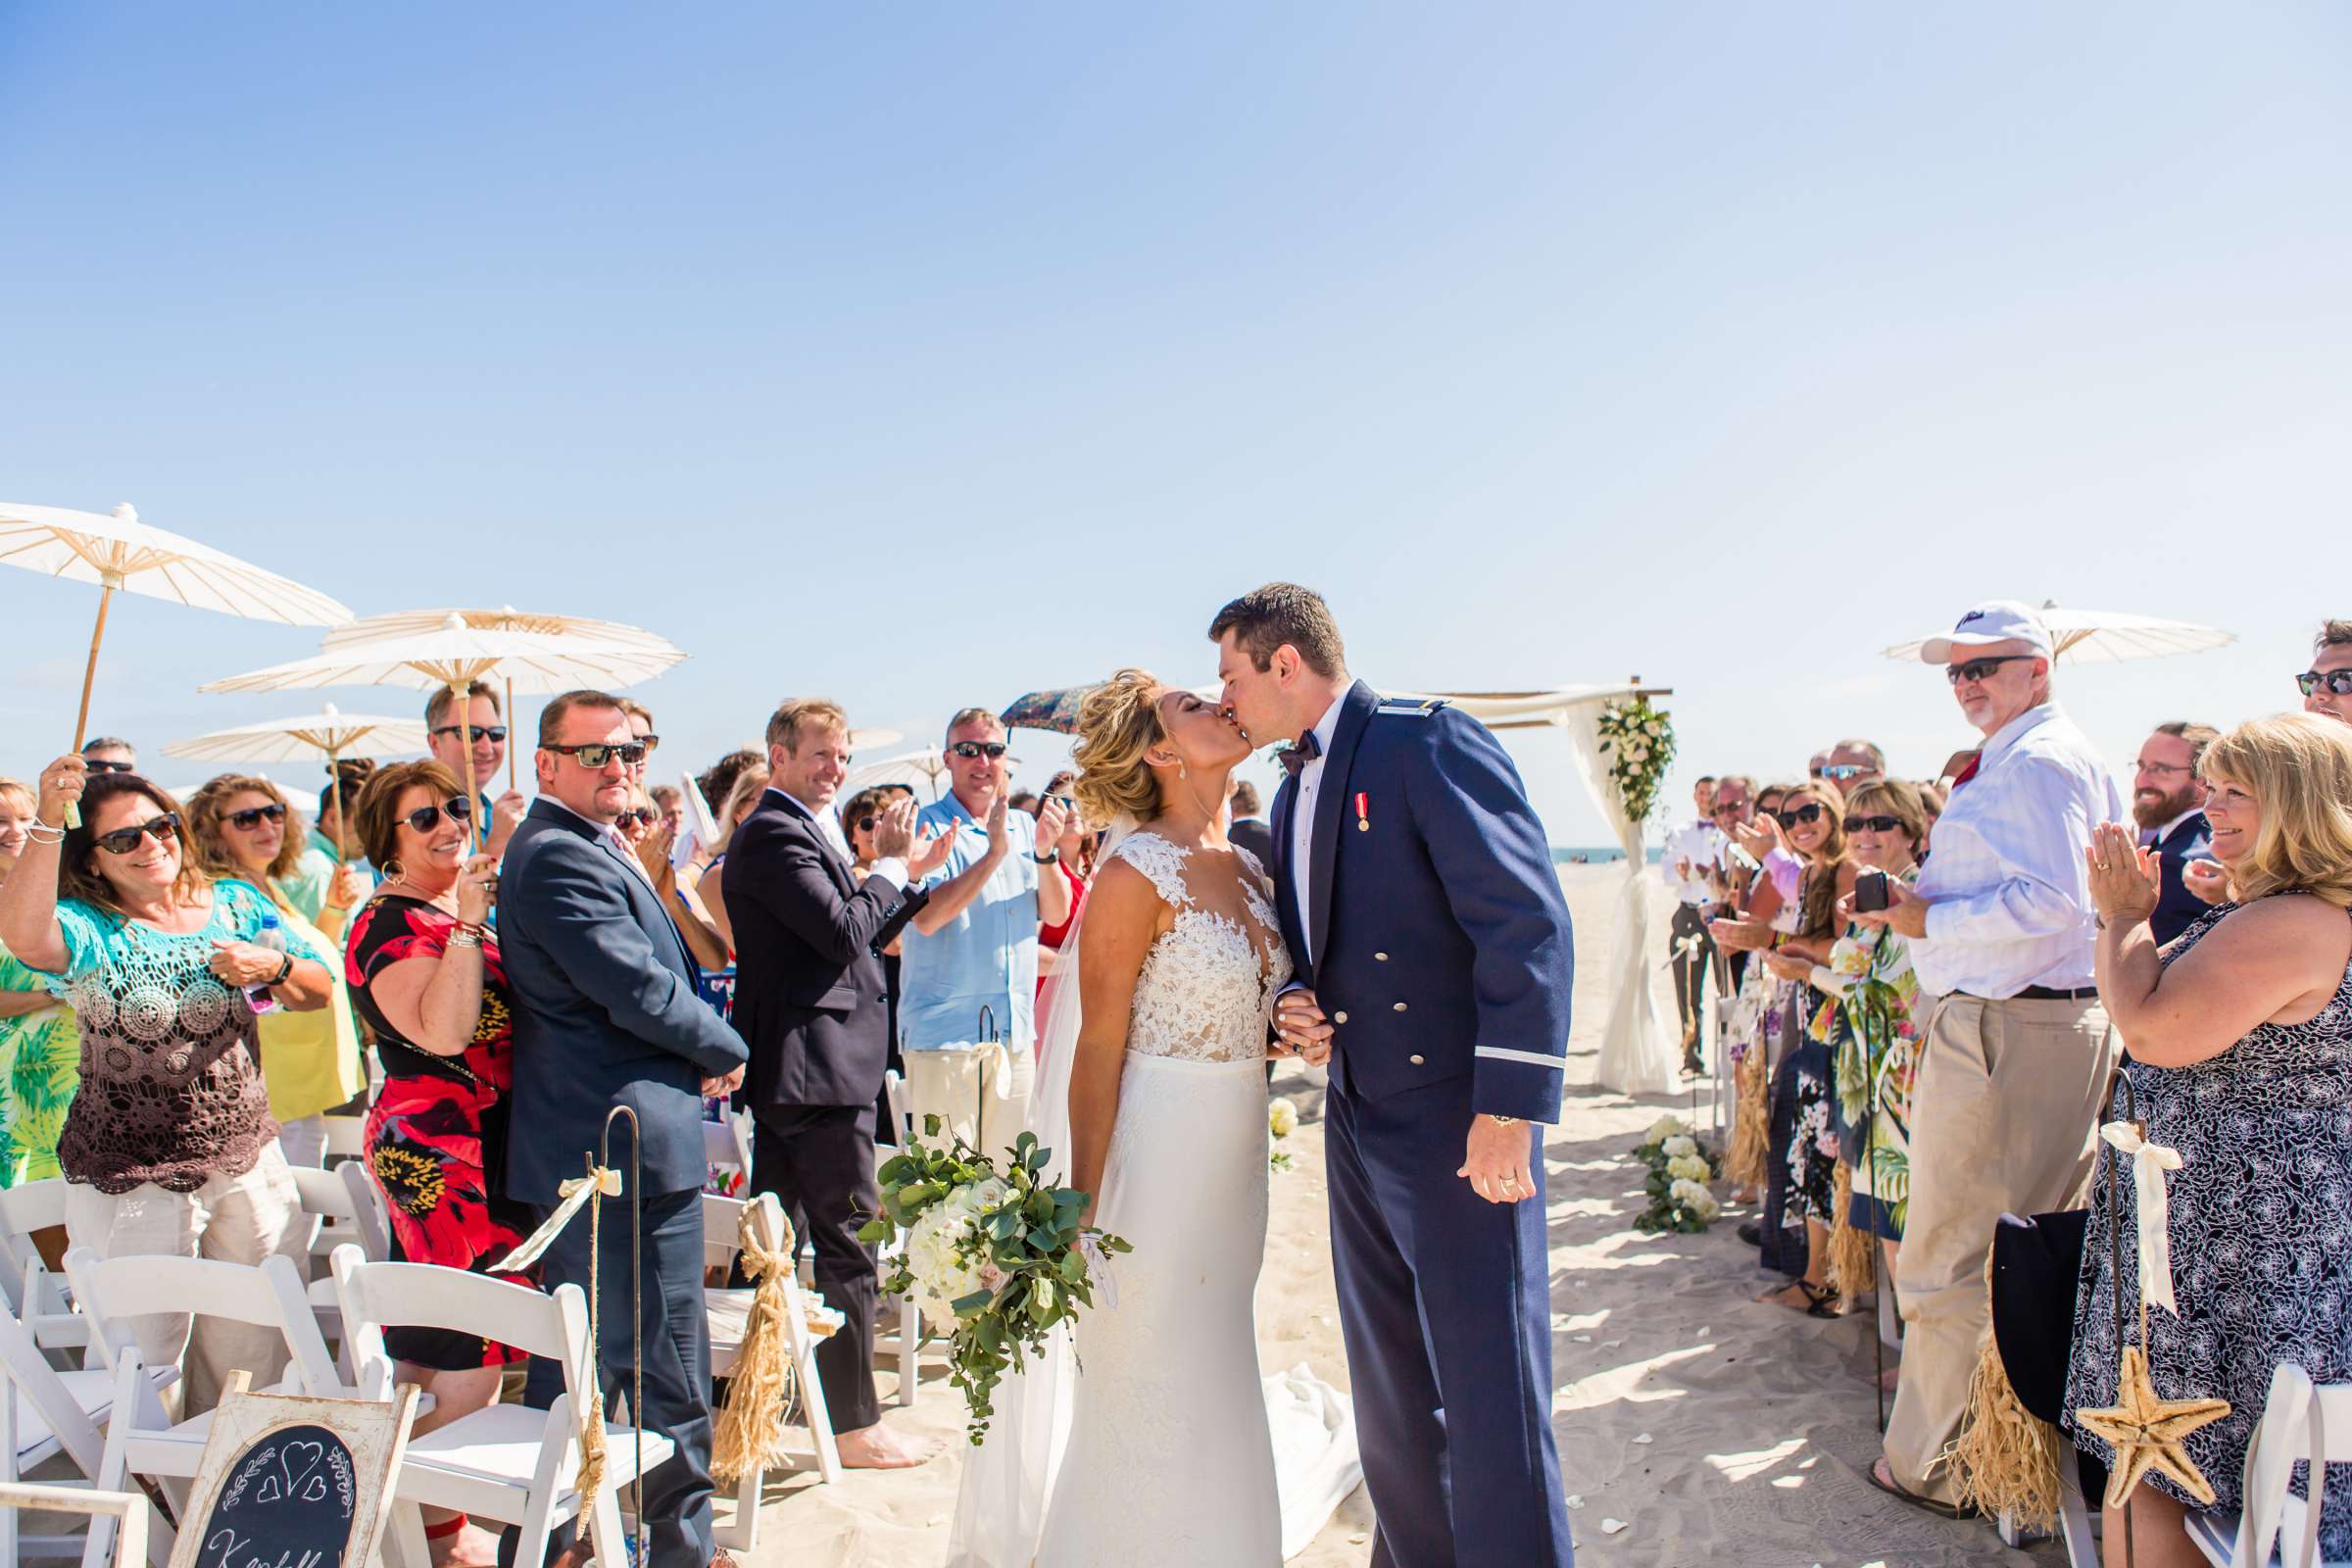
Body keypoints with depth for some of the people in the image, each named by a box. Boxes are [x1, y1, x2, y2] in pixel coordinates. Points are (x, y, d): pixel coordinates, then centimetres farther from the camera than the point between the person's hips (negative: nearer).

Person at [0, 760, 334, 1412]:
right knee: (147, 1345, 8)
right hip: (129, 1180, -3)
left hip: (249, 1161, 4)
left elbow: (320, 991, 8)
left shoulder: (236, 905, 3)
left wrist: (273, 966, -13)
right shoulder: (88, 930, -8)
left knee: (255, 1335, 14)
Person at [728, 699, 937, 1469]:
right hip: (820, 1067, -11)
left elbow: (859, 938, 18)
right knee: (846, 1246, -2)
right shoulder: (777, 833, -14)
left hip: (785, 1072, 11)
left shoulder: (781, 831, 19)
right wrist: (890, 864, -10)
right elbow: (844, 933, -23)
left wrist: (909, 873, 10)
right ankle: (856, 1425, 9)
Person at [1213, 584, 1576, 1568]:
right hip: (1358, 1124, 9)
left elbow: (1529, 923, -19)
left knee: (1491, 1401, -2)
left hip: (1460, 1124, -8)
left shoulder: (1428, 742, -12)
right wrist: (1296, 1003, 3)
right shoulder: (1294, 795, 15)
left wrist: (1509, 1111, -22)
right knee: (1391, 1396, 18)